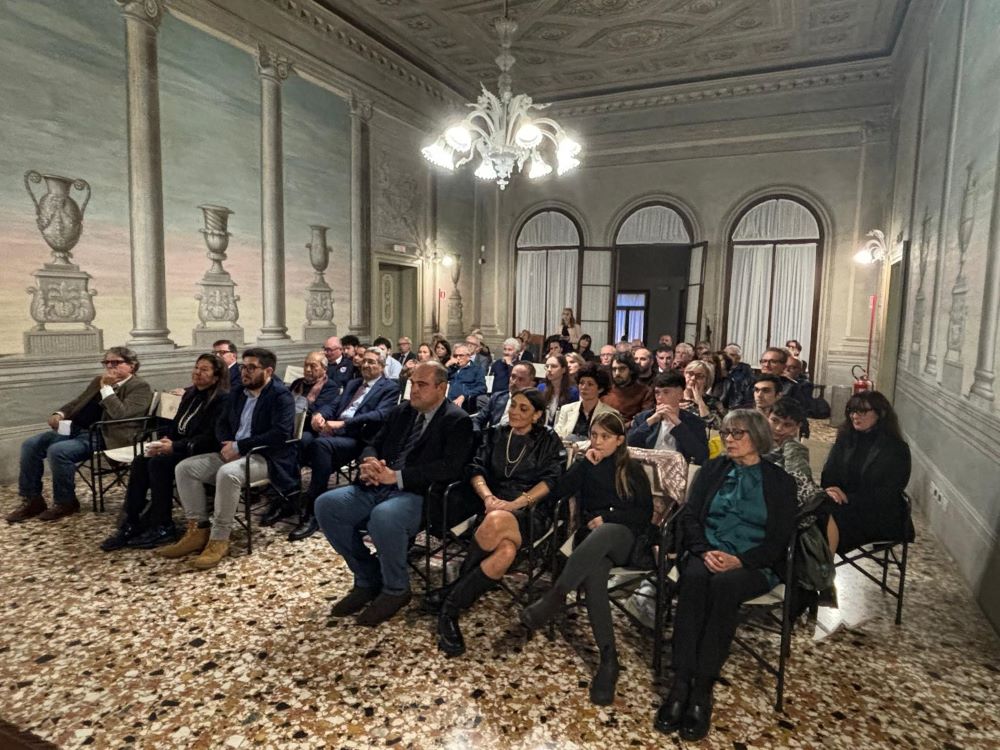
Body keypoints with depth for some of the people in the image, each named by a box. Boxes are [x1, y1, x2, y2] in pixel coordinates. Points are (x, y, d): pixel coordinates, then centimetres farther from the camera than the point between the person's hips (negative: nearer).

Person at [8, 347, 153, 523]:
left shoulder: (140, 387, -8)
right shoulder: (98, 381, 20)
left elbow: (120, 415, -21)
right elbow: (76, 403, 26)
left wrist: (106, 388, -15)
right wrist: (59, 414, 5)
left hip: (103, 437, -9)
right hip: (77, 429, 9)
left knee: (58, 451, -28)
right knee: (30, 445, -5)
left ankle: (65, 503, -7)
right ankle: (32, 500, 4)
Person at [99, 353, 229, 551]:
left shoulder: (222, 399, -12)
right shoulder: (190, 394, 14)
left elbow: (211, 437, -19)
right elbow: (175, 424, 18)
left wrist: (175, 446, -25)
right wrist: (164, 440, -4)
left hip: (203, 452, -8)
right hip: (179, 446, 8)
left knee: (159, 462, -28)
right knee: (140, 461, -15)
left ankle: (163, 527, -18)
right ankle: (130, 524, -14)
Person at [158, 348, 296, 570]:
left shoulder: (281, 395, -10)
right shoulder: (239, 393, 16)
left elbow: (280, 434, -22)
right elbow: (222, 424, 16)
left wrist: (238, 446, -20)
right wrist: (228, 444, -7)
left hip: (266, 458, -8)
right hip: (234, 452, 9)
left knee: (228, 473, -35)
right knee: (185, 468, -6)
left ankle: (219, 540, -23)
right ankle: (198, 530, -3)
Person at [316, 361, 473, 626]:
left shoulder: (457, 421, -3)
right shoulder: (401, 411, 18)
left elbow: (450, 467, -16)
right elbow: (373, 445, 21)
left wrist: (397, 476, -19)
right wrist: (369, 463, -5)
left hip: (419, 494, -7)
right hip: (378, 487, 7)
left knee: (383, 517, -37)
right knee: (326, 504, -12)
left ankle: (396, 590, -7)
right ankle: (368, 579, 4)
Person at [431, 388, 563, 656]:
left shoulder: (549, 441, 12)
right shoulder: (494, 435, 19)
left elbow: (550, 481, -2)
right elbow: (476, 470, 7)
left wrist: (514, 504, -16)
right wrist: (488, 497, -15)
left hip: (531, 512, -1)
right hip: (494, 507, 2)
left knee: (496, 522, -39)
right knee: (505, 551, -36)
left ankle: (450, 600, -24)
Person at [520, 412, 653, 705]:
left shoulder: (632, 469, 14)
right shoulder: (585, 464, 19)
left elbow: (646, 512, 6)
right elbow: (560, 492, 3)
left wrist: (607, 518, -6)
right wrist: (585, 463, -2)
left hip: (626, 536, -1)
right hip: (592, 537, 2)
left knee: (602, 535, -41)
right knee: (593, 573, -35)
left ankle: (553, 598, -47)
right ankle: (608, 659, -35)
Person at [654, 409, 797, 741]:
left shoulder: (779, 481, 8)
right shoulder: (712, 470, 14)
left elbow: (780, 538, -1)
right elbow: (689, 515, 6)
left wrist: (740, 560, -17)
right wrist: (705, 551, -13)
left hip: (753, 564, -2)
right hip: (706, 554, 2)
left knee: (724, 584, -35)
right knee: (694, 578, -33)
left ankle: (702, 688, -31)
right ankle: (681, 683, -33)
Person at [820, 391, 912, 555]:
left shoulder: (897, 449, -3)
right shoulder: (845, 438, 12)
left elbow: (886, 496, -10)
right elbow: (829, 473, 7)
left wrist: (849, 498, -20)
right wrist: (830, 491, -16)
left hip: (879, 517, -4)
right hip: (843, 504, 4)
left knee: (831, 516, -34)